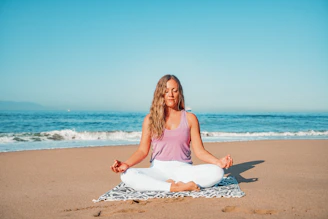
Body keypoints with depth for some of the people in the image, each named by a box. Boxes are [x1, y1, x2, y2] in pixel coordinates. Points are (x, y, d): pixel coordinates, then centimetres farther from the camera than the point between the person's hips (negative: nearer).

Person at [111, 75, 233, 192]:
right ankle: (177, 188, -31)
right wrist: (126, 164, -15)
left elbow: (199, 151, 4)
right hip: (158, 169, 0)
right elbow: (143, 150, 5)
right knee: (127, 175, -30)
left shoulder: (190, 118, 8)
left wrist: (218, 161, -15)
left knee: (217, 172, -28)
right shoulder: (150, 119, 9)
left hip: (184, 169, 0)